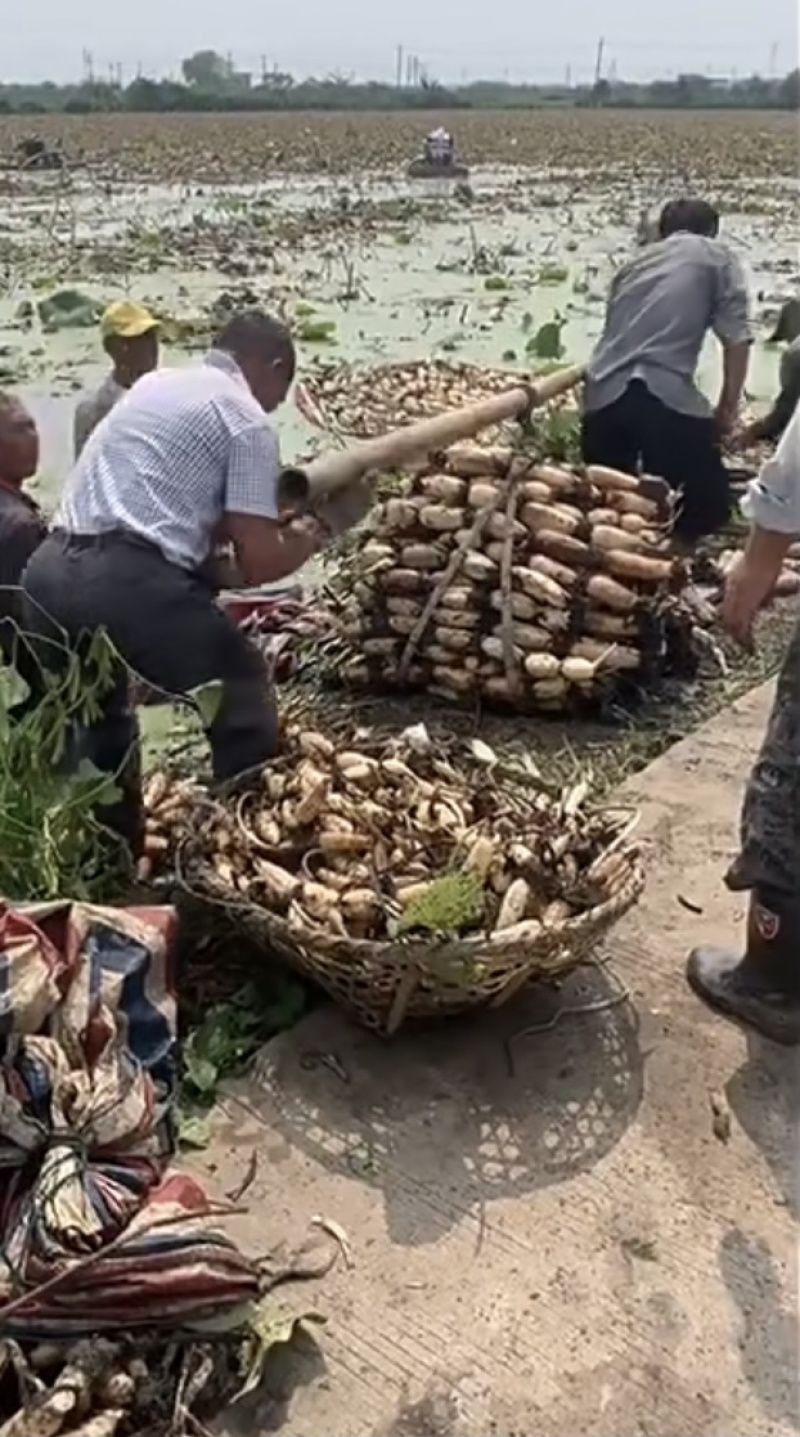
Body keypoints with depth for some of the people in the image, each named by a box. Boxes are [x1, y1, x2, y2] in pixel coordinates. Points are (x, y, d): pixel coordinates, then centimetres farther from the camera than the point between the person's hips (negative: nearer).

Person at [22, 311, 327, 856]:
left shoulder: (156, 382, 25)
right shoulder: (248, 422, 2)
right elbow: (257, 563, -2)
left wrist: (248, 522, 33)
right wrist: (304, 543, 18)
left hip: (50, 569, 8)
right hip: (133, 580, -8)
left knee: (91, 720, 27)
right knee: (242, 703, 13)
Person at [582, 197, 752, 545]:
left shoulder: (635, 262, 31)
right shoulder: (715, 257, 15)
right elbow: (737, 338, 3)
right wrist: (728, 408, 14)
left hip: (602, 394, 6)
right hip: (665, 393, -6)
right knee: (705, 506, 7)